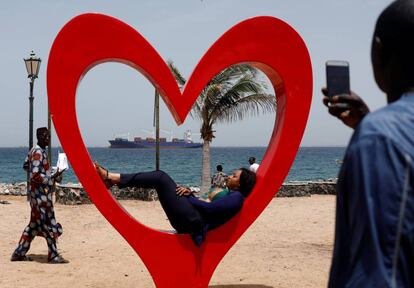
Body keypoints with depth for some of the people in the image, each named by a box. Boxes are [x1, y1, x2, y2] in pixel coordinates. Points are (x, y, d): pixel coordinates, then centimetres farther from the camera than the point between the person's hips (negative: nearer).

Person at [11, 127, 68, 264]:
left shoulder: (34, 150, 12)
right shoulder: (38, 152, -18)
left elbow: (26, 165, 27)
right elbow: (35, 176, -25)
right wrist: (51, 179, -17)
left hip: (37, 192, 10)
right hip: (41, 193, -10)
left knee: (34, 224, 15)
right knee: (48, 224, -4)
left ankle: (19, 253, 19)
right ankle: (53, 256, 2)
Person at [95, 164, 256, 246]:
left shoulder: (237, 197, -5)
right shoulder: (230, 195, 25)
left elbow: (209, 208, -17)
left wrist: (186, 197, -7)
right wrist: (189, 193, 6)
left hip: (193, 222, -9)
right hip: (189, 220, 9)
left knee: (161, 178, -9)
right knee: (160, 177, 9)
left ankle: (113, 178, -8)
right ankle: (112, 179, 4)